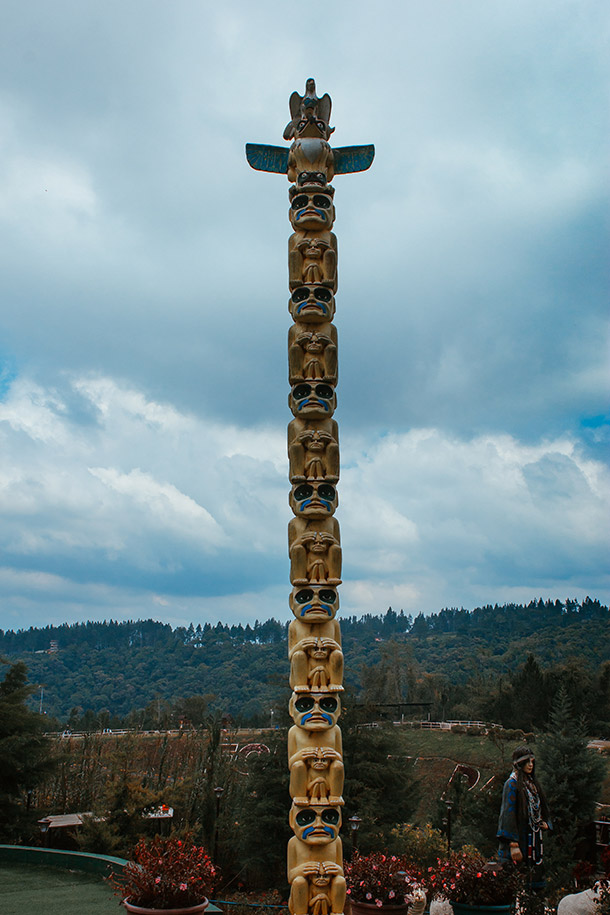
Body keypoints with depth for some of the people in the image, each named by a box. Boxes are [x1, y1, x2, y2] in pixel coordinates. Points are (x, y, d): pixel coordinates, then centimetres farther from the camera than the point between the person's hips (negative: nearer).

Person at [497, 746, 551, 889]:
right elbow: (509, 813, -17)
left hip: (533, 836, 8)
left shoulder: (532, 781, 12)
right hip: (520, 836, -7)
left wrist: (545, 822, 3)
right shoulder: (512, 783, -12)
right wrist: (513, 844, -21)